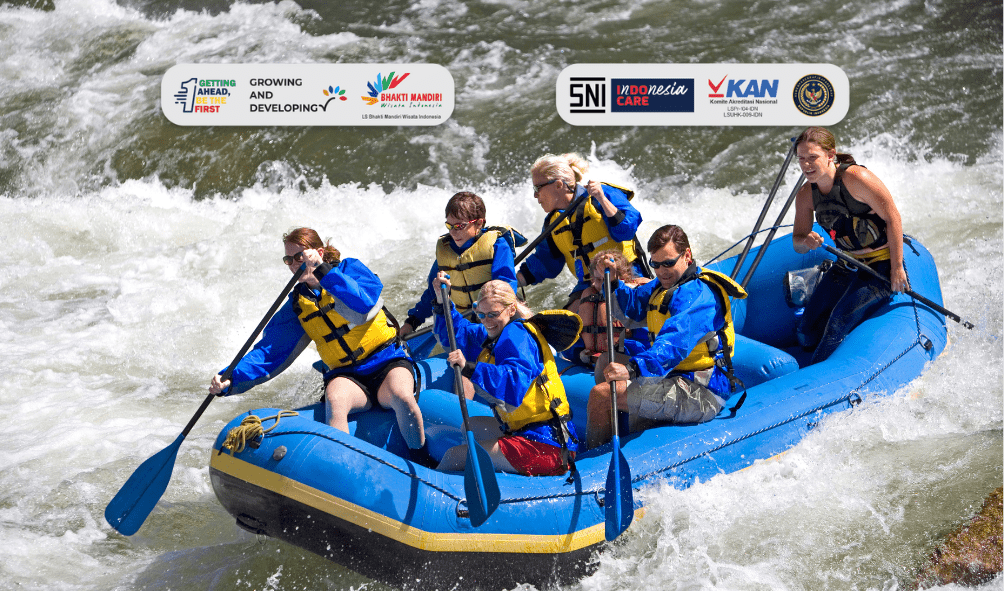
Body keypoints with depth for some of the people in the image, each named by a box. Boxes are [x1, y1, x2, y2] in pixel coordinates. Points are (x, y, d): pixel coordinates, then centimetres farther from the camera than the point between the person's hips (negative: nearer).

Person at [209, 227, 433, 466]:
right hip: (347, 376, 2)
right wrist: (230, 380, -10)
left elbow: (363, 306, -21)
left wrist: (323, 272, -28)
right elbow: (269, 352, 5)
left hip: (388, 361, -2)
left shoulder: (349, 269, 0)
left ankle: (424, 466, -16)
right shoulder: (297, 306, 10)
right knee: (334, 399, -34)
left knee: (401, 397, -35)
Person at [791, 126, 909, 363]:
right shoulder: (805, 195, -3)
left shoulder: (854, 177, -23)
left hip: (881, 265, -7)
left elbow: (893, 219, -19)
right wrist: (805, 241, -22)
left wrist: (897, 269, -17)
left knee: (838, 323, -21)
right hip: (847, 266, 7)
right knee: (808, 332, 1)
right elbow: (797, 243, 4)